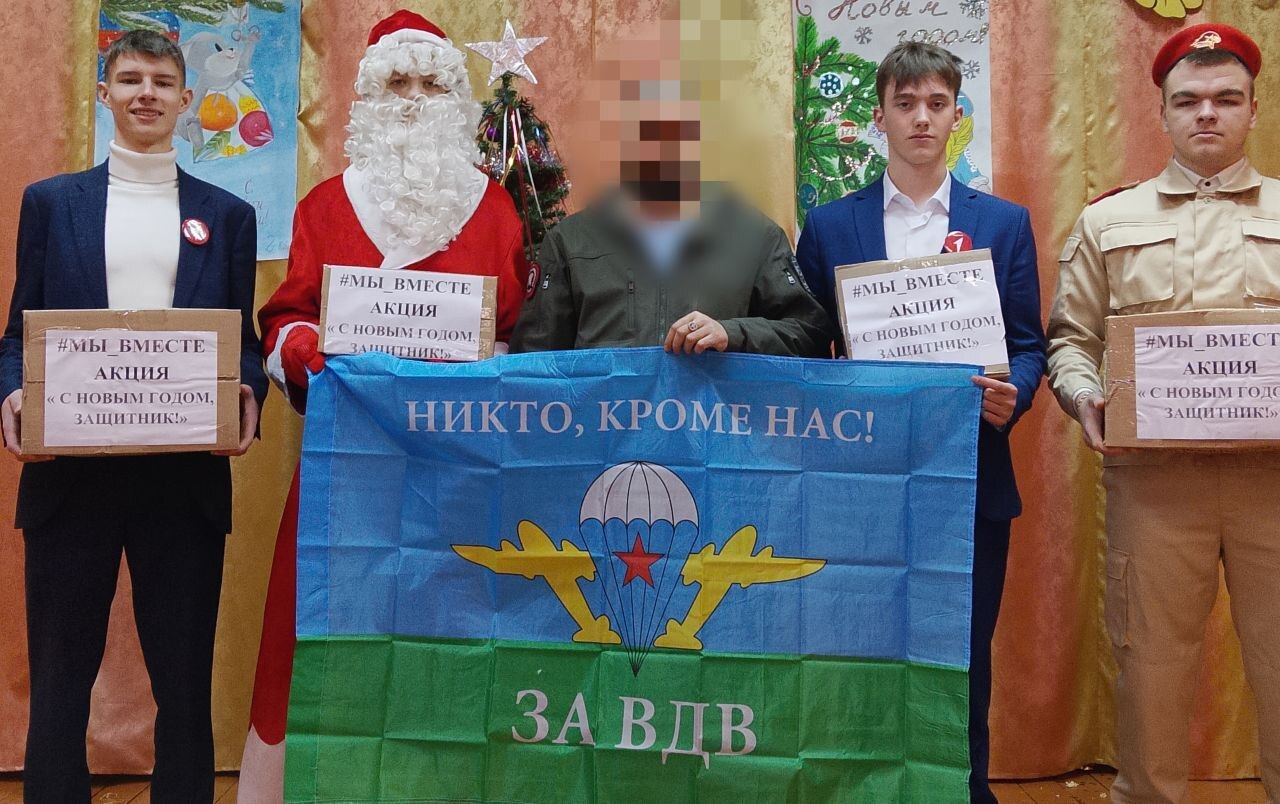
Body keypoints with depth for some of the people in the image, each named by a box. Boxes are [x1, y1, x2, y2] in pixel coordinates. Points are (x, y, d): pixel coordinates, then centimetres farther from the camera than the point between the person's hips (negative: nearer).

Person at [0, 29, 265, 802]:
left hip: (187, 475, 0)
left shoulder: (228, 214, 10)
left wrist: (248, 394, -12)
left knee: (185, 681, 8)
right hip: (73, 471, 1)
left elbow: (245, 339, 9)